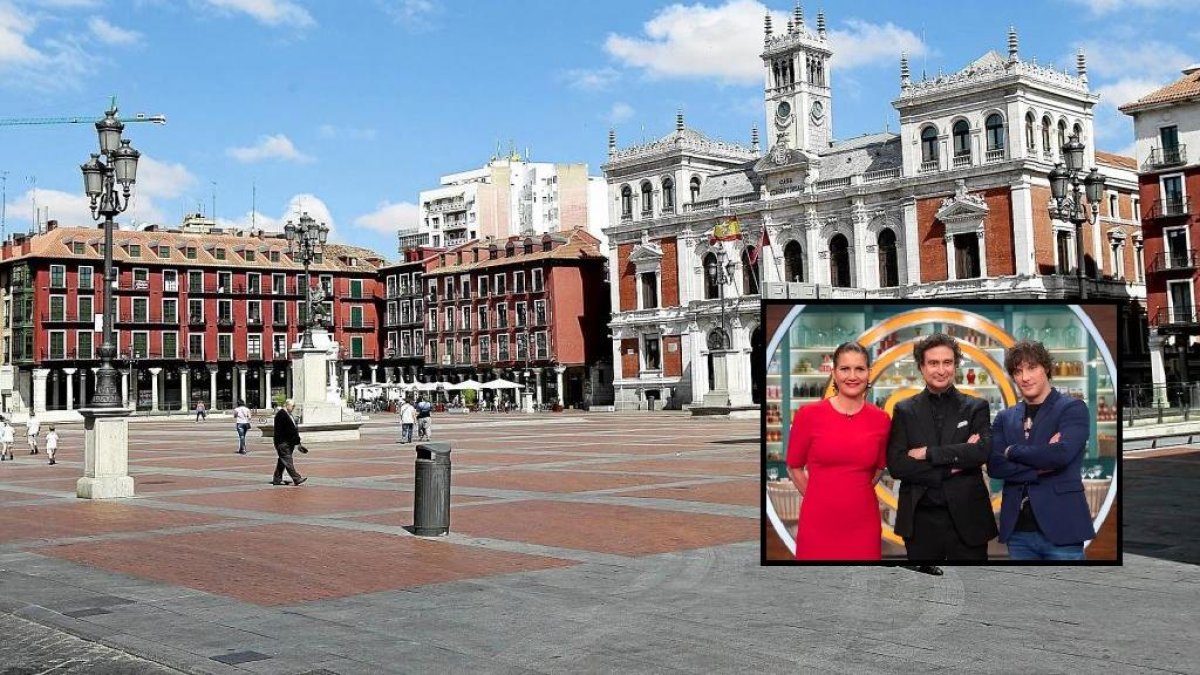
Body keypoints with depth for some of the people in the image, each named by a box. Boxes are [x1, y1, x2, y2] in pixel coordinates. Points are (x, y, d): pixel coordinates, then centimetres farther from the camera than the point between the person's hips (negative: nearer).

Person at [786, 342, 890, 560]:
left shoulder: (880, 419, 1)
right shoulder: (809, 415, -5)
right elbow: (794, 467, 5)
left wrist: (856, 495, 9)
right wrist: (820, 498, 4)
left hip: (863, 524, 2)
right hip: (818, 524, -2)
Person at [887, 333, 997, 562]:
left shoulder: (976, 408, 5)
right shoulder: (905, 410, 5)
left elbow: (982, 452, -13)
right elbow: (896, 465, -6)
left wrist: (928, 453, -13)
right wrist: (952, 466, -11)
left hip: (967, 518, 0)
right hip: (920, 519, 1)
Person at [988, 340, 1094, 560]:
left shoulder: (1072, 408, 0)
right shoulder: (1005, 418, 12)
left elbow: (1061, 454, -17)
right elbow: (995, 466, -1)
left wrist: (1012, 451, -4)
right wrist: (1040, 469, -13)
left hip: (1060, 527, -4)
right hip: (1017, 530, 4)